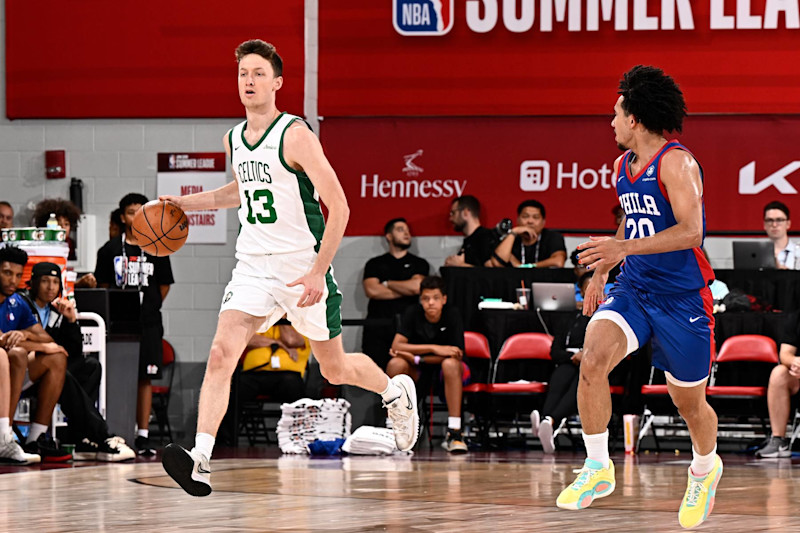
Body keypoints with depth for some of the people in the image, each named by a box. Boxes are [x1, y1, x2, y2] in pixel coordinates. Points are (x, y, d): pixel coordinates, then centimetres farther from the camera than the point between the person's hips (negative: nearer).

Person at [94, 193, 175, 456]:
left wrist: (149, 308, 6)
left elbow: (164, 286, 12)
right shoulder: (111, 250, 5)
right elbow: (103, 286, 8)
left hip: (148, 324, 0)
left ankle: (143, 435, 2)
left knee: (145, 378, 0)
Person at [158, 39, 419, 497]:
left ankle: (397, 392, 43)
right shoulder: (234, 140, 7)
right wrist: (188, 202, 19)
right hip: (253, 266, 5)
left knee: (335, 368, 11)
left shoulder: (296, 135, -15)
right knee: (221, 353, -16)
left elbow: (339, 207, -16)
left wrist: (318, 273, -22)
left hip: (303, 267, -5)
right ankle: (200, 461, -25)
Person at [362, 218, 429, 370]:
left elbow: (416, 286, -2)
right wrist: (405, 290, 2)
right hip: (378, 323, 1)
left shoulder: (419, 264, 17)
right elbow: (371, 290, 1)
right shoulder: (374, 264, 19)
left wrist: (387, 284, 8)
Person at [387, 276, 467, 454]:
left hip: (446, 373, -2)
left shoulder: (452, 316, -13)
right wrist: (434, 348, -28)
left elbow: (456, 355, -18)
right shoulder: (413, 313, -8)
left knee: (450, 364, -36)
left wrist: (415, 358, -22)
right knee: (396, 364, -29)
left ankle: (454, 433, -37)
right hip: (418, 373, 2)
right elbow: (396, 346, -19)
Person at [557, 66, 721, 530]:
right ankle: (598, 471, -11)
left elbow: (690, 231, -28)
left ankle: (705, 469, 41)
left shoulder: (676, 162, -17)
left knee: (689, 402, 9)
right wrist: (601, 274, 23)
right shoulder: (624, 165, 9)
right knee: (592, 361, -22)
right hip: (633, 291, 6)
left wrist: (624, 247, -36)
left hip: (682, 299, -6)